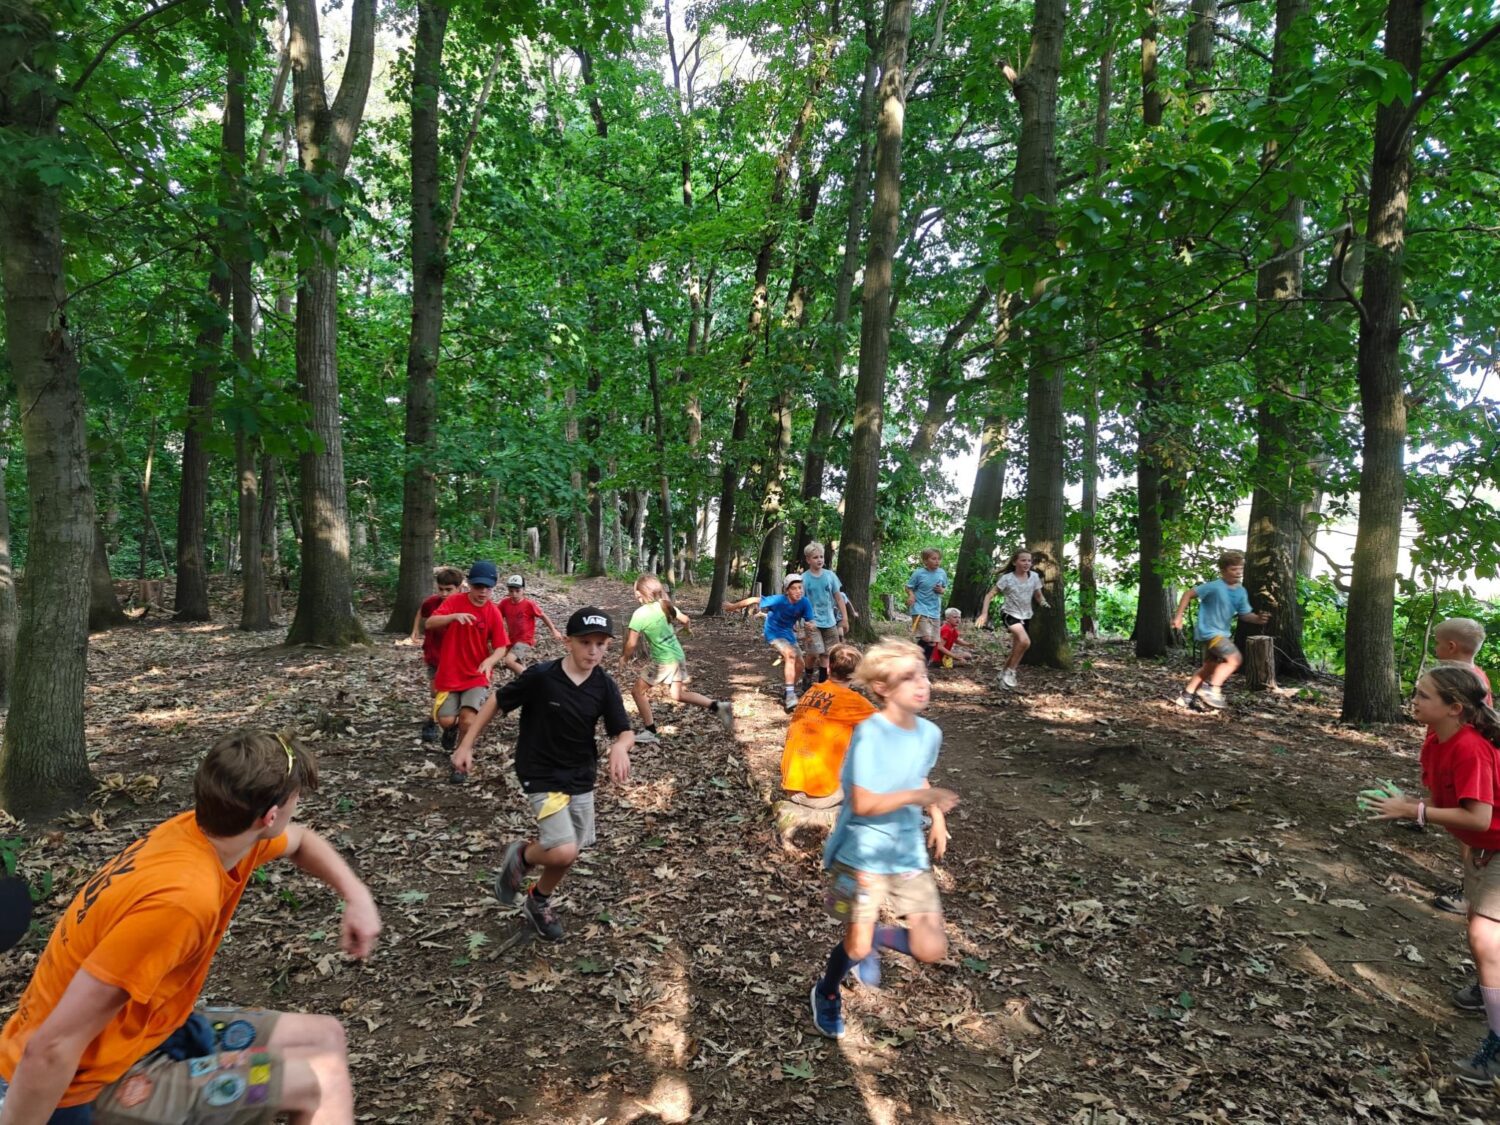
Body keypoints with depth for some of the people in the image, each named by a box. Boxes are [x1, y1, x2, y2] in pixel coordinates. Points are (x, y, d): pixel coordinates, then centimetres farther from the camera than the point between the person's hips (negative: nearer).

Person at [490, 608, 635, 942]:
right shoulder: (540, 676, -20)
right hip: (542, 777, -5)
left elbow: (625, 732, -7)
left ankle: (539, 902, 43)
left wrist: (620, 746, -31)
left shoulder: (604, 686, -9)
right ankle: (522, 854, 15)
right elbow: (496, 703, -8)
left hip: (582, 778, 5)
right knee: (563, 852, -19)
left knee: (569, 854, 13)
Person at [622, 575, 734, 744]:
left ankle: (650, 732, 10)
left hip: (663, 661, -7)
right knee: (678, 695, 20)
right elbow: (685, 619, 15)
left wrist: (624, 659, 2)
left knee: (638, 691, 8)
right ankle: (718, 706, 11)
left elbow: (631, 643, -16)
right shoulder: (665, 605, 1)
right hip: (678, 655, 7)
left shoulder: (640, 614, -17)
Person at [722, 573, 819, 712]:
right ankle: (790, 696, -34)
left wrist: (810, 626, -38)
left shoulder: (804, 603, -19)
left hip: (789, 633, 6)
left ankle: (789, 696, 29)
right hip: (774, 633, -6)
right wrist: (733, 606, -12)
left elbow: (810, 622, -13)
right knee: (791, 655, -29)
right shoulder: (778, 600, -30)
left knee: (799, 665, 6)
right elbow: (754, 600, -22)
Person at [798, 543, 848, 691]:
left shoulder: (830, 575, 1)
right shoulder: (804, 578, -7)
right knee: (814, 653, -13)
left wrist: (845, 619, 6)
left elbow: (838, 597, 7)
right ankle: (807, 678, 11)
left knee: (826, 654, 6)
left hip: (830, 621, 4)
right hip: (812, 622, -3)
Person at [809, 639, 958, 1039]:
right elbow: (863, 804, -24)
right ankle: (827, 993, 36)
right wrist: (917, 797, -31)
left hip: (909, 854, 5)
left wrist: (937, 816, 4)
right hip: (863, 854, -5)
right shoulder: (870, 733, -21)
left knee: (931, 950, -1)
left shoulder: (930, 733, -1)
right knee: (857, 947, 1)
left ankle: (873, 937, 29)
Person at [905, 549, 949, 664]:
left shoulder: (942, 573, 4)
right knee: (926, 638, -20)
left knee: (932, 643, 6)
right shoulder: (918, 573, -8)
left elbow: (945, 588, 18)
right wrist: (911, 595, -20)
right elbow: (909, 587, 0)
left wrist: (942, 590, -5)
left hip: (935, 611, 5)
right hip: (920, 610, -5)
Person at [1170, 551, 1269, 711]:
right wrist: (1178, 616, -17)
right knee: (1235, 659, -18)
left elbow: (1245, 614, 6)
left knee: (1209, 667, 17)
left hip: (1223, 633, 9)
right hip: (1209, 631, -9)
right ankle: (1213, 690, -10)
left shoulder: (1241, 592, 2)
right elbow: (1189, 593, -15)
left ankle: (1186, 696, 26)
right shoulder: (1215, 587, -20)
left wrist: (1258, 619, -16)